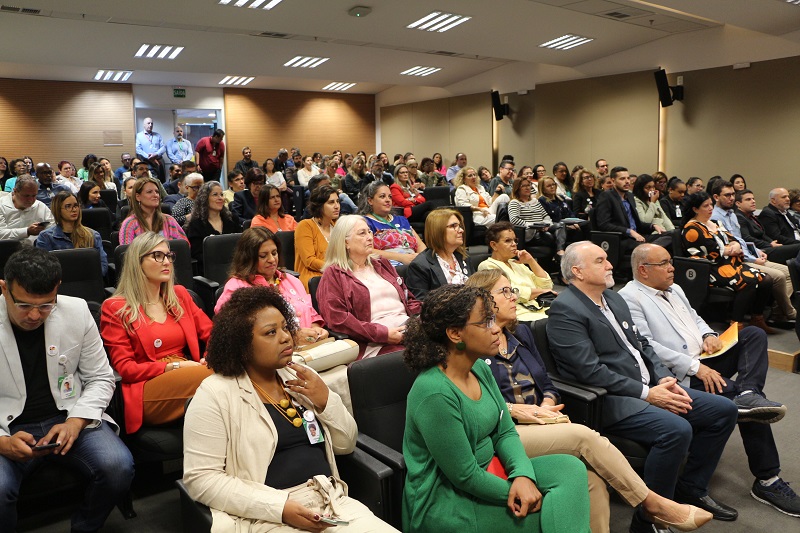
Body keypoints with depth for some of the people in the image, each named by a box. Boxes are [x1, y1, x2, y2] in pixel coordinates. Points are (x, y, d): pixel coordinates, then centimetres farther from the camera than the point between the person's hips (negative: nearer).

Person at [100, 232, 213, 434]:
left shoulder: (179, 295, 22)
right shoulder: (115, 309, 8)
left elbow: (211, 333, 17)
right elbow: (124, 368, 1)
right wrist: (174, 367, -11)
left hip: (188, 377, 5)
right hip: (146, 390, -4)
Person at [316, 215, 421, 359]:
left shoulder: (382, 264, 27)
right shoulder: (334, 274, 7)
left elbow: (409, 299, 26)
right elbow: (336, 318, -7)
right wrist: (383, 333, -13)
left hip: (410, 330, 7)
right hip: (375, 346, -6)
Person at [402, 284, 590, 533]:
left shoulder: (480, 369, -1)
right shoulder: (434, 393, -28)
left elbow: (505, 432, 4)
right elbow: (465, 476, -22)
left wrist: (523, 476, -15)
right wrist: (516, 495, -12)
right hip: (445, 502, -8)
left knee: (570, 468, -4)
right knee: (554, 509, -11)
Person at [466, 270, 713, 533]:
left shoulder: (521, 334, 19)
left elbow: (547, 384, 21)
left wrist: (547, 404, -1)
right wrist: (511, 409, -15)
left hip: (537, 424, 7)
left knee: (593, 476, -21)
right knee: (584, 436, -21)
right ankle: (652, 503, -6)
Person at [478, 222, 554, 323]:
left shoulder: (516, 263, 26)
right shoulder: (487, 266, 1)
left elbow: (547, 285, 20)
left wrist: (531, 261, 10)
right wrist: (541, 291, 0)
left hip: (542, 311, 8)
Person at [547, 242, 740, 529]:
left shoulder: (614, 298, 15)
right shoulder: (566, 309, -15)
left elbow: (642, 344, 18)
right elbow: (591, 371, -20)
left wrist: (664, 379, 0)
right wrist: (646, 393, -17)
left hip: (648, 388, 10)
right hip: (608, 401, -9)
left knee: (723, 409, 5)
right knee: (677, 430, -30)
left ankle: (691, 489, 20)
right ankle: (648, 519, -10)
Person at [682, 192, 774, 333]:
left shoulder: (714, 224, 22)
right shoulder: (692, 229, -6)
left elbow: (733, 240, 17)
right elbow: (713, 251, -13)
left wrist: (735, 246, -7)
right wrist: (732, 250, 1)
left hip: (732, 263, 9)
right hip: (713, 268, -9)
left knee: (766, 280, -11)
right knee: (749, 282, -30)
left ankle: (757, 319, 0)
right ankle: (736, 324, -24)